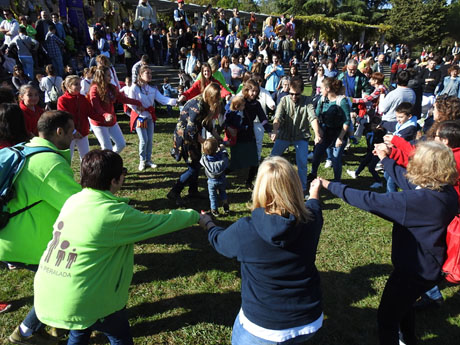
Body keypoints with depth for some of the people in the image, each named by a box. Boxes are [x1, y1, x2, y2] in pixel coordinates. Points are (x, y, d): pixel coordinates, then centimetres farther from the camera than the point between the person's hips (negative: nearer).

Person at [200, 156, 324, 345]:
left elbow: (219, 240, 0)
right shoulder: (310, 221, -15)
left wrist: (207, 223, 22)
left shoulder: (244, 230, -23)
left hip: (263, 329, -2)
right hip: (310, 323, 3)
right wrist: (314, 194, 34)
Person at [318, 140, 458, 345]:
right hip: (429, 268, 9)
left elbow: (372, 201, -33)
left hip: (414, 272, -9)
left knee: (387, 316, 14)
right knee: (403, 305, 34)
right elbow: (408, 181, 6)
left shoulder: (419, 200, -36)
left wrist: (331, 187, -23)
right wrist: (386, 159, 18)